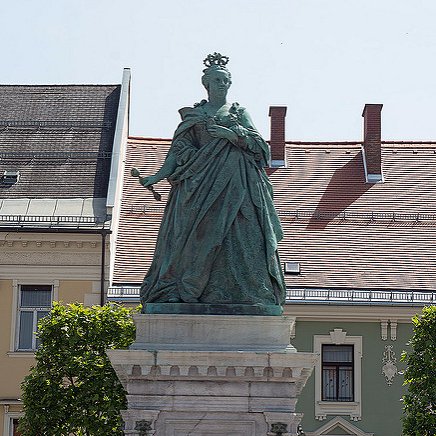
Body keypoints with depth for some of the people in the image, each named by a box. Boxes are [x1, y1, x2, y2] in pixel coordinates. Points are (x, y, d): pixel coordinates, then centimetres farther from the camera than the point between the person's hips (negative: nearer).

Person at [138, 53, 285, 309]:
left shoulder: (239, 113, 14)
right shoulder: (193, 114, 14)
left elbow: (257, 145, 5)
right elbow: (179, 149, 9)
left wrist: (231, 134, -11)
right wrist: (159, 176, -1)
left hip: (235, 182, 0)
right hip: (200, 180, 0)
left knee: (239, 233, -10)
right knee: (197, 233, -9)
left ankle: (240, 292, -11)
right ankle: (183, 291, -10)